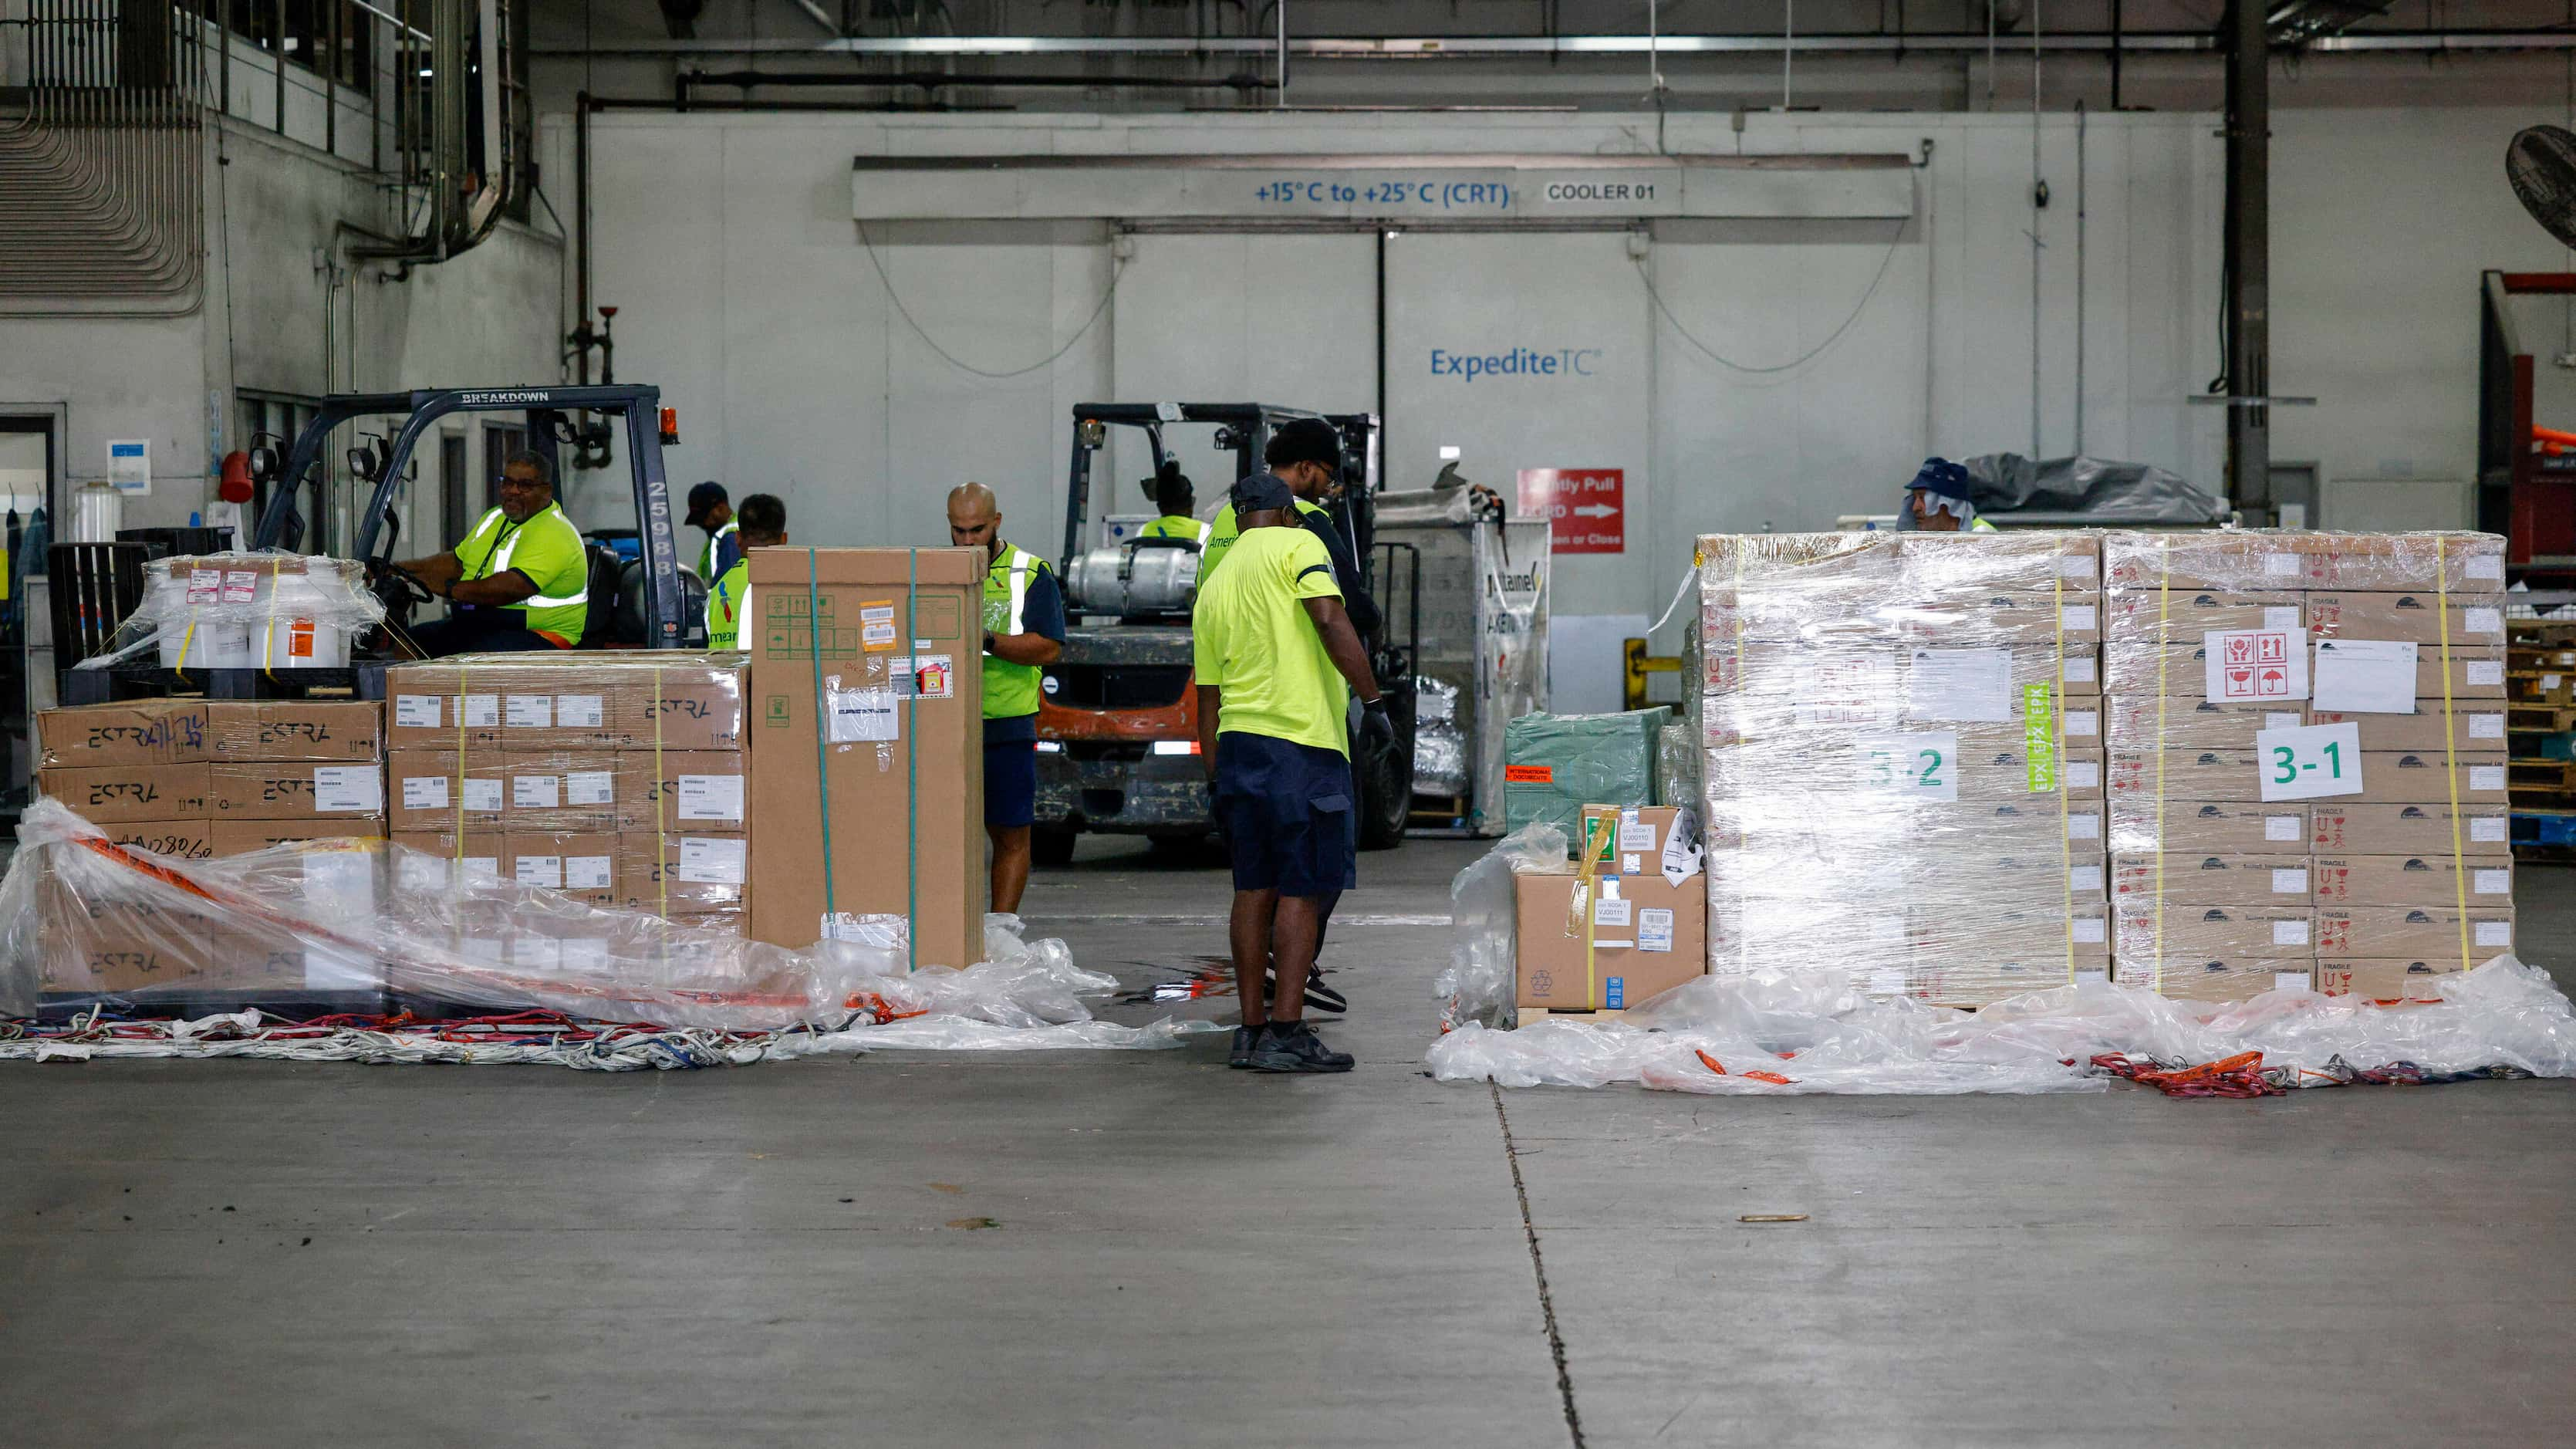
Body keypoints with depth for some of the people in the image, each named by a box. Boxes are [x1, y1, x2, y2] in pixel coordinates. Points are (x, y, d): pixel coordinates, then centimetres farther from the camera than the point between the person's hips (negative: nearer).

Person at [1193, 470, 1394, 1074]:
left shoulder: (1213, 589, 19)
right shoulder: (1296, 545, 0)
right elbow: (1330, 621, -16)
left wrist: (1218, 782, 23)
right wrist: (1373, 700, -13)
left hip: (1236, 745, 7)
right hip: (1302, 742, -7)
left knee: (1254, 889, 11)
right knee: (1303, 889, -4)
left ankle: (1251, 1031, 13)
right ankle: (1286, 1032, -6)